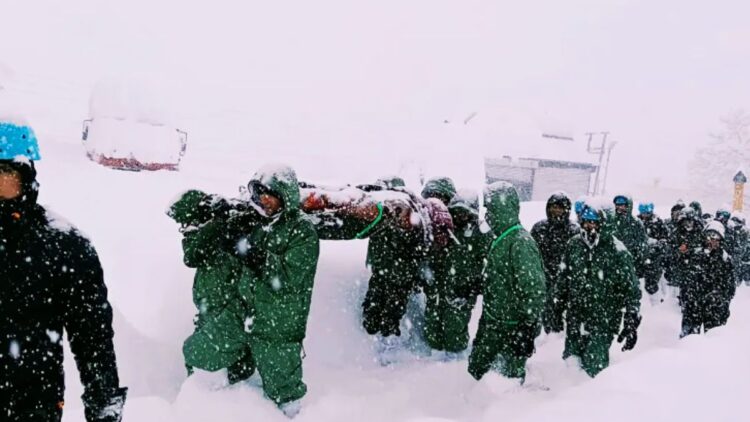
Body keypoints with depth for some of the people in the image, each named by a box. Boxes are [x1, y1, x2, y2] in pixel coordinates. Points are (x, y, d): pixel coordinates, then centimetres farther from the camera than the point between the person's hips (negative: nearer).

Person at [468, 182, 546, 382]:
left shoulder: (521, 242, -22)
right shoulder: (500, 239, 8)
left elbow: (534, 290, -23)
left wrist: (528, 329, -20)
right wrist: (486, 316, 21)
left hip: (513, 327, -9)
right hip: (492, 323, 9)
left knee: (511, 378, 7)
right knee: (476, 368, 18)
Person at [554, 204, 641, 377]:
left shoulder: (617, 252, -12)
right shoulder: (574, 244, 3)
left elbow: (631, 290, -7)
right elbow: (564, 277, 15)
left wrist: (631, 324, -9)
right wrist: (558, 304, 18)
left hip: (603, 323, -5)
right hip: (575, 317, 5)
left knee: (594, 367, -3)